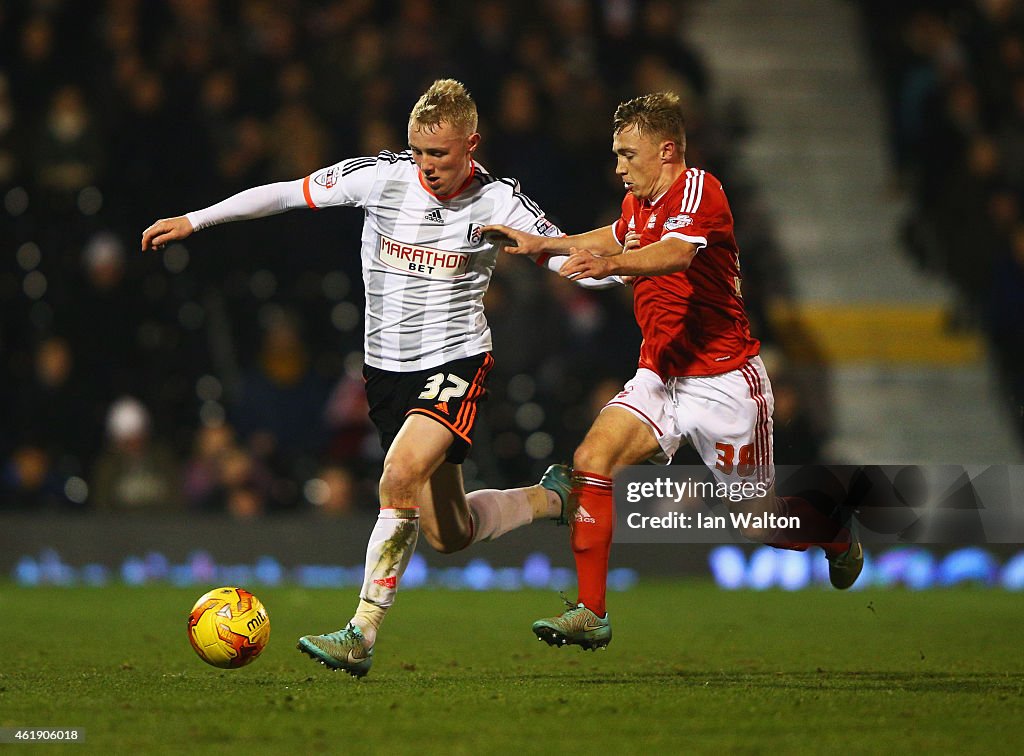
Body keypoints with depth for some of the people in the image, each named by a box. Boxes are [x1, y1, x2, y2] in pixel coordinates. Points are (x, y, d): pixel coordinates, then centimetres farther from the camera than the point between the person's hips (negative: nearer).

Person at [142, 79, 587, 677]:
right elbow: (287, 194, 2)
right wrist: (194, 221, 2)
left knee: (402, 472, -29)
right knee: (446, 534, 9)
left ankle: (362, 636, -24)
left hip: (457, 361, -4)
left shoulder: (497, 202, -10)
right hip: (388, 366, 4)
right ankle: (550, 498, 40)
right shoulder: (383, 176, -5)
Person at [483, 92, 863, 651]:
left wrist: (609, 263, -57)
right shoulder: (638, 204, 8)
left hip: (724, 382, -7)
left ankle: (832, 526, 37)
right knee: (591, 460, -17)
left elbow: (676, 253, -39)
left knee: (759, 521, 2)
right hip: (660, 375, 7)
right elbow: (617, 238, 34)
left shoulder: (698, 191, -17)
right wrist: (544, 244, 26)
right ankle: (590, 613, -15)